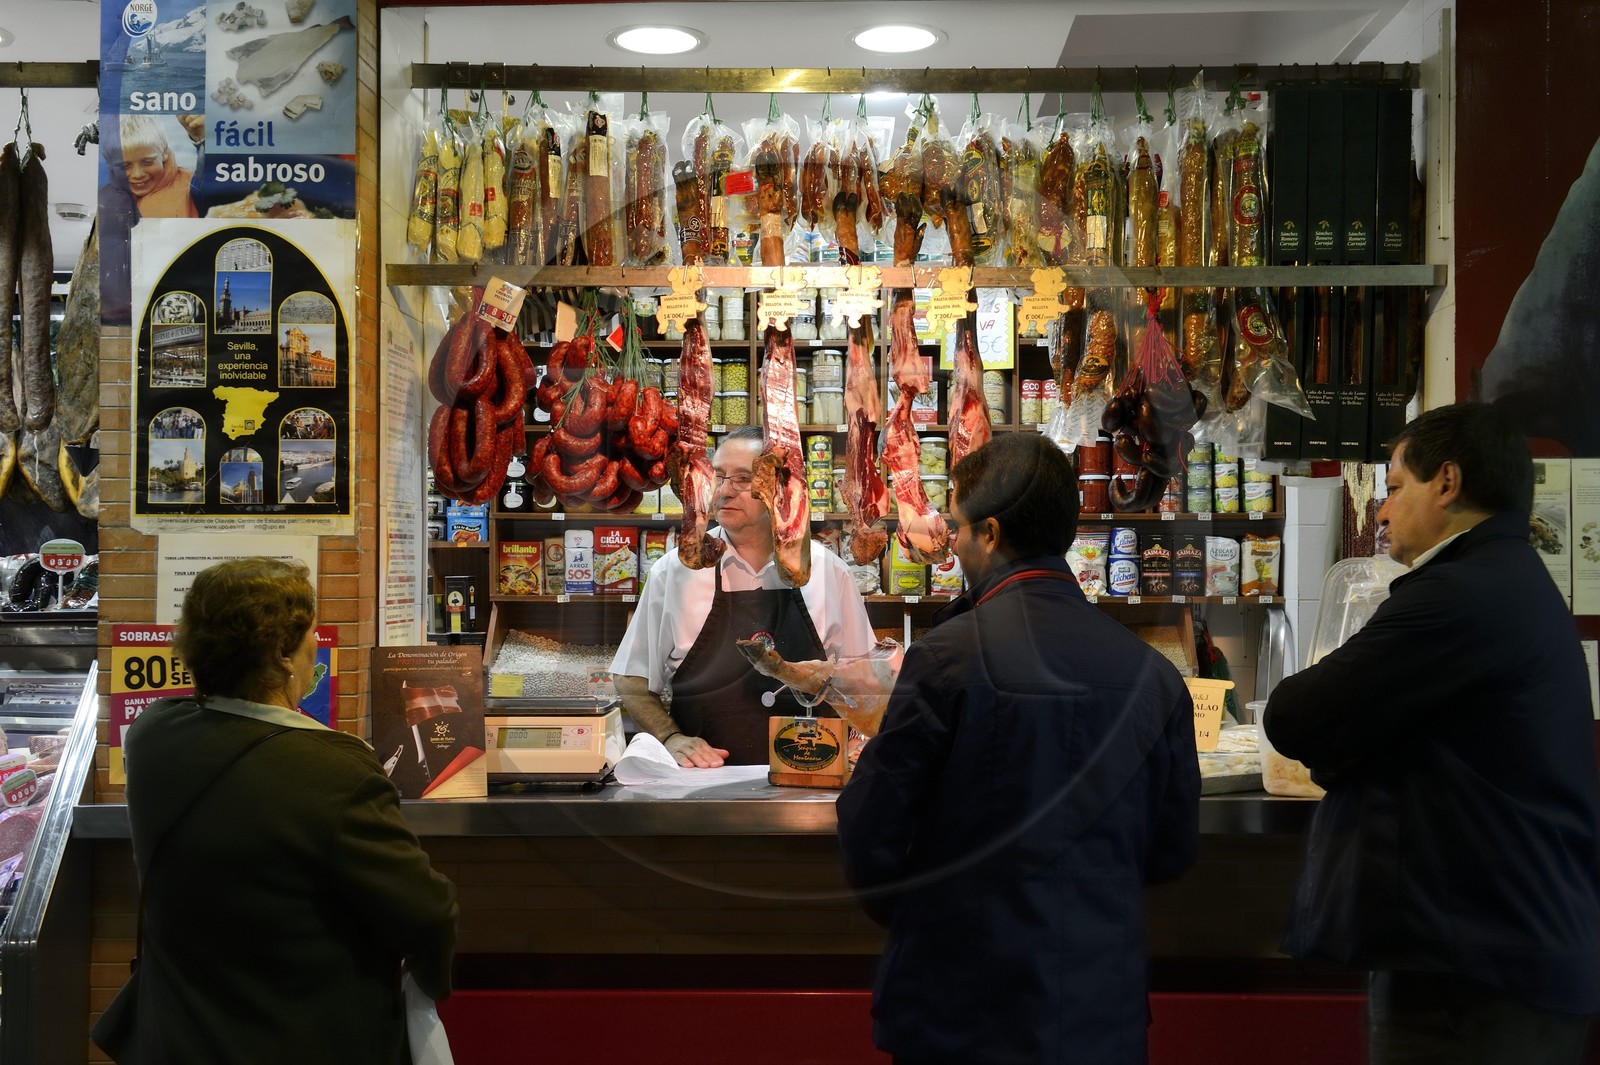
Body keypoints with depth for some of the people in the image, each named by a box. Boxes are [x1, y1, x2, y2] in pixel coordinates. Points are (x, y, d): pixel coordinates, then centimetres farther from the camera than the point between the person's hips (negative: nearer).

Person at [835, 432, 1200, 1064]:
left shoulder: (946, 658, -17)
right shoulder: (1154, 676, -4)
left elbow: (871, 829, -12)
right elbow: (1172, 851, 5)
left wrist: (896, 914, 8)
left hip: (962, 1006, -4)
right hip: (1103, 1012, 4)